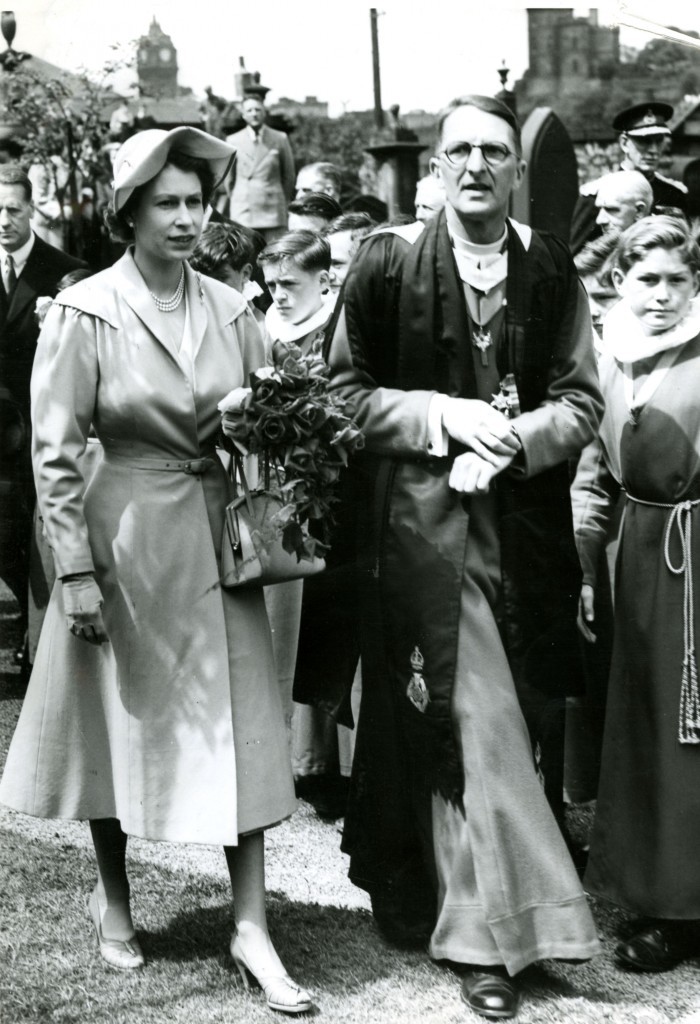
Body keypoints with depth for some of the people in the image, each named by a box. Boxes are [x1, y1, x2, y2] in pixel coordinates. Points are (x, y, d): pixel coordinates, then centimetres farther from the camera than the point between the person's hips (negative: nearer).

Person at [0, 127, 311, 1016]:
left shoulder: (229, 310, 3)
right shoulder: (84, 313, -9)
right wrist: (75, 569, -12)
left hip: (218, 536, 3)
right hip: (127, 537, -3)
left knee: (238, 727, 0)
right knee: (123, 721, 10)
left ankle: (251, 925, 6)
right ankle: (112, 898, 31)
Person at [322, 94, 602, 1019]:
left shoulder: (552, 270, 4)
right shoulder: (388, 262, -1)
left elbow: (581, 402, 4)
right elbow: (346, 389, 1)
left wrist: (517, 436, -14)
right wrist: (443, 415, -12)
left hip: (523, 523, 3)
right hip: (424, 519, -3)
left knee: (477, 724, 11)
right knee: (474, 722, -5)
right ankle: (492, 933, 4)